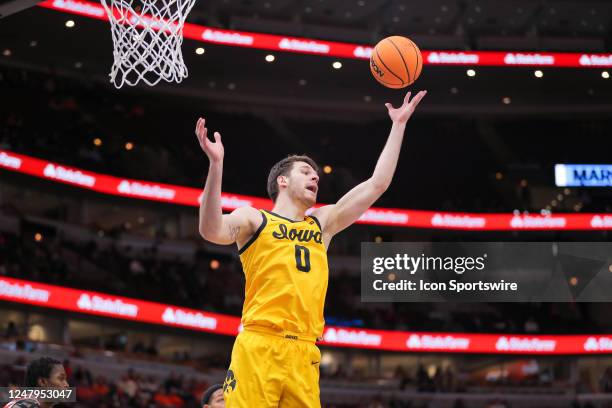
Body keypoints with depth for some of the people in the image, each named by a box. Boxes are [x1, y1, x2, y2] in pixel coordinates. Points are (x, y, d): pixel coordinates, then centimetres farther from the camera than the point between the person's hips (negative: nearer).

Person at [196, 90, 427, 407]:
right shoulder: (254, 219, 8)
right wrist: (216, 165, -23)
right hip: (259, 347, -5)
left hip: (304, 354, 5)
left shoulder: (323, 223, 22)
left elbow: (377, 184, 21)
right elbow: (211, 231, -13)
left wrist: (398, 125, 21)